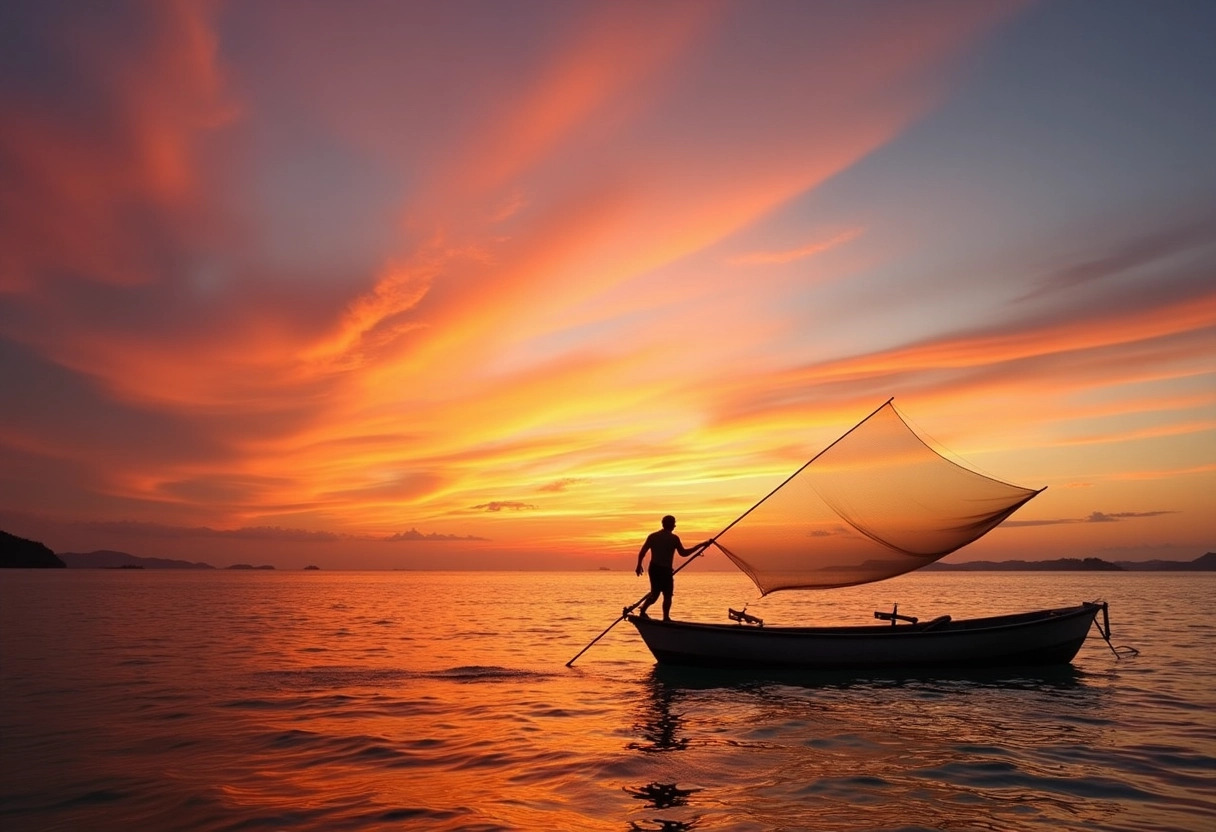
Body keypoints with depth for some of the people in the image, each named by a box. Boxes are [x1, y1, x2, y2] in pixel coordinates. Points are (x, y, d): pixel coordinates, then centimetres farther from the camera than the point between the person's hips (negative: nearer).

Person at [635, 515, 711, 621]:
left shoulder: (653, 536, 6)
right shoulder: (674, 538, -6)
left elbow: (642, 552, 2)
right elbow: (683, 553, -2)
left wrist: (639, 565, 14)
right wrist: (701, 545, 3)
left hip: (653, 569, 5)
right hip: (666, 570, -5)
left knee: (654, 593, 17)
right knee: (667, 595, 6)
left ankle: (642, 610, 2)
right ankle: (666, 618, 5)